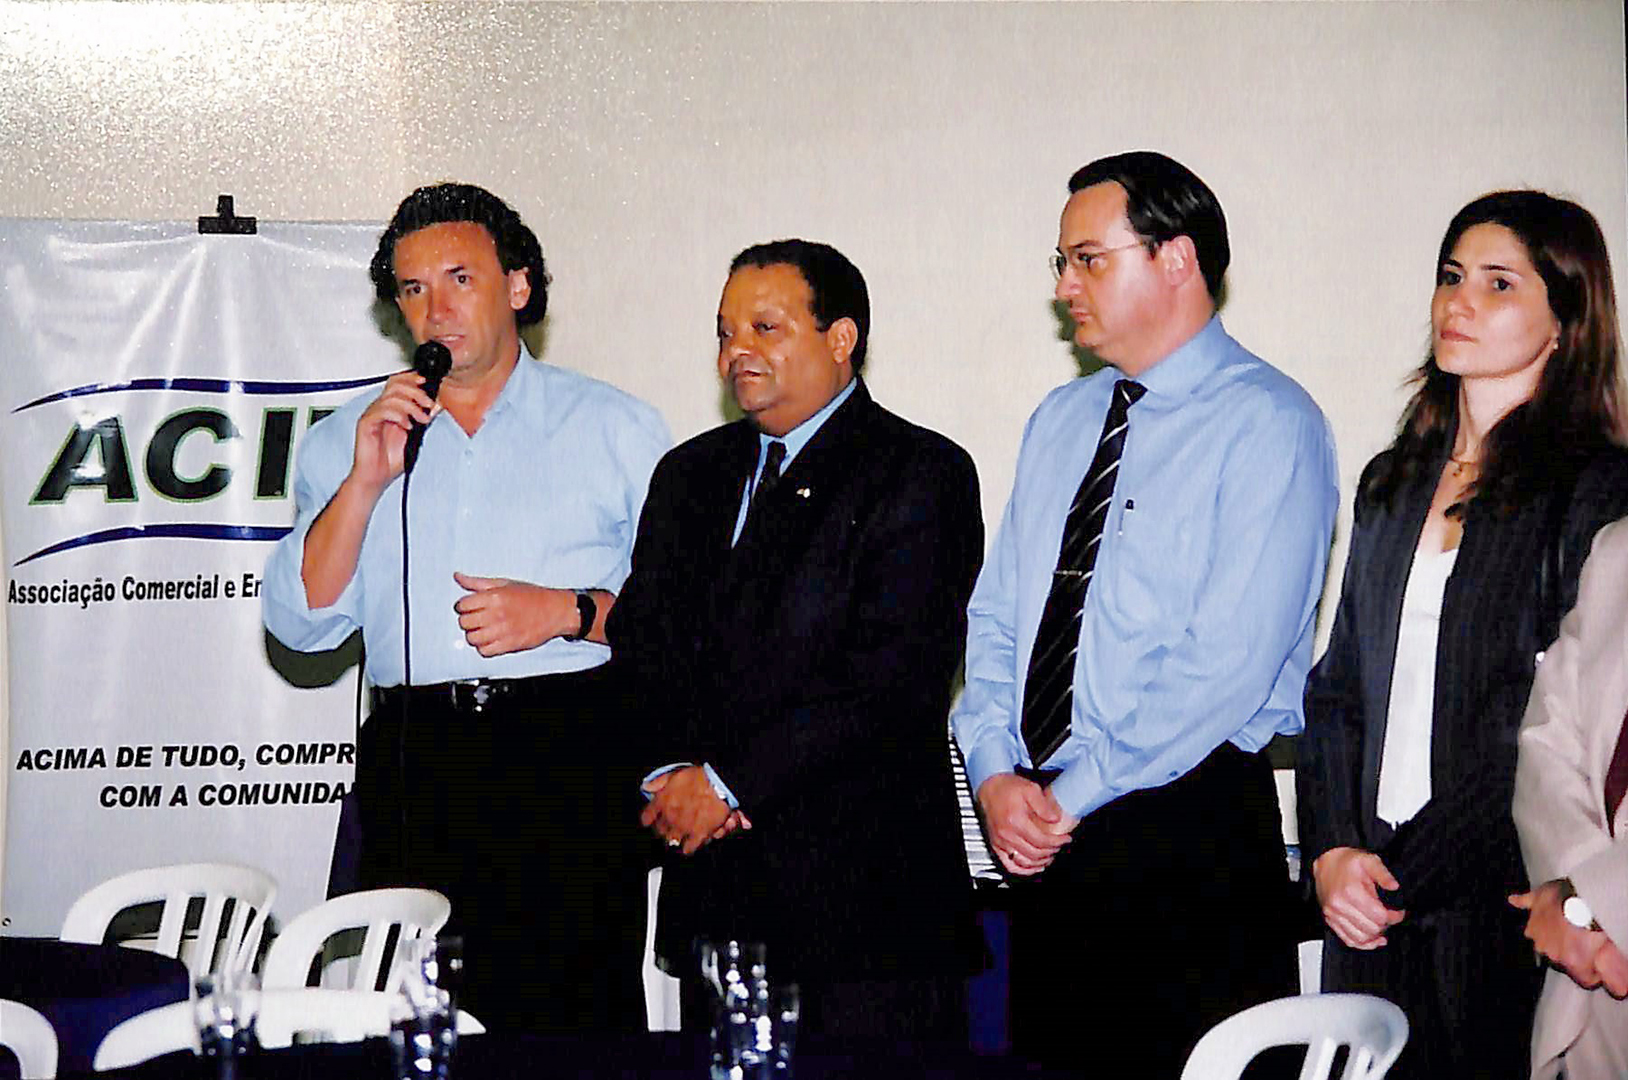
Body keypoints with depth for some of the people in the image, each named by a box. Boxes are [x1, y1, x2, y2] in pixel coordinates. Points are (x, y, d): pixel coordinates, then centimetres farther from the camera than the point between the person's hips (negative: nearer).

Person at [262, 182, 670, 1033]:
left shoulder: (615, 428, 10)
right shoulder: (345, 441, 15)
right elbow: (300, 623, 6)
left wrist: (570, 611, -10)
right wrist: (366, 479, -4)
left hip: (568, 759, -2)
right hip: (413, 765, 2)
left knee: (576, 1015, -9)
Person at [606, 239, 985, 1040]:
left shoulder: (923, 474, -4)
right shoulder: (690, 475, 18)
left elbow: (896, 671, -14)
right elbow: (641, 639, 12)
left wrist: (732, 782, -14)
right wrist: (671, 774, -7)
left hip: (866, 881, -5)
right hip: (714, 887, 5)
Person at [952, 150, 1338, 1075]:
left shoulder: (1267, 424, -10)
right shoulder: (1061, 420, 15)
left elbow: (1229, 659, -18)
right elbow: (996, 617, 13)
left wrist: (1074, 797, -16)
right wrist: (997, 773, -4)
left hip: (1191, 832, -7)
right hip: (1043, 830, 7)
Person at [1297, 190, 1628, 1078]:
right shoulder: (1394, 484, 13)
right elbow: (1339, 687, 13)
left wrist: (1404, 877, -11)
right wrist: (1333, 850, -2)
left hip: (1500, 904, -5)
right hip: (1366, 904, 5)